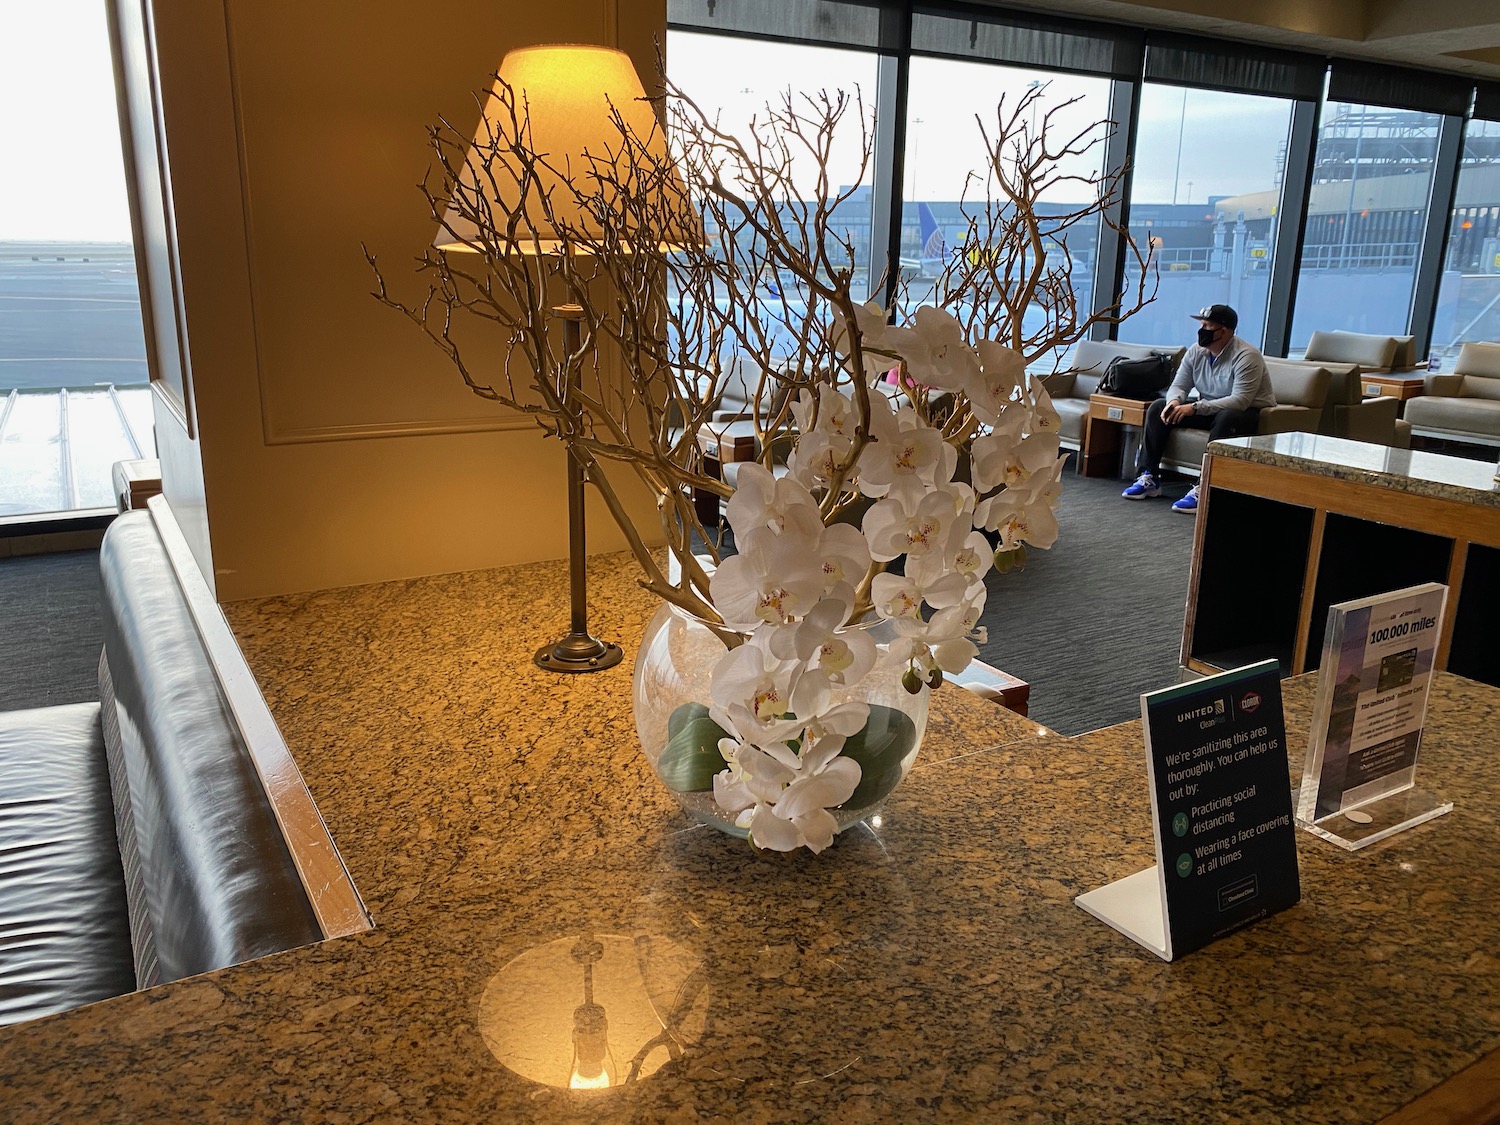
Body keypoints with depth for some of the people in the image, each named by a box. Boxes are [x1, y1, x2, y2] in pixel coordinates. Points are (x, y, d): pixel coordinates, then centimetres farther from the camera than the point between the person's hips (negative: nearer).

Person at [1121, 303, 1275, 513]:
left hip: (1250, 412, -7)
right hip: (1208, 408, 7)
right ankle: (1150, 478, -9)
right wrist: (1174, 401, -25)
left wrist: (1195, 408, -38)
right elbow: (1179, 385, 1)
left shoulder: (1246, 356, -22)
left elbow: (1240, 401, -32)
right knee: (1158, 407, -7)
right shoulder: (1196, 351, -2)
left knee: (1226, 417, -41)